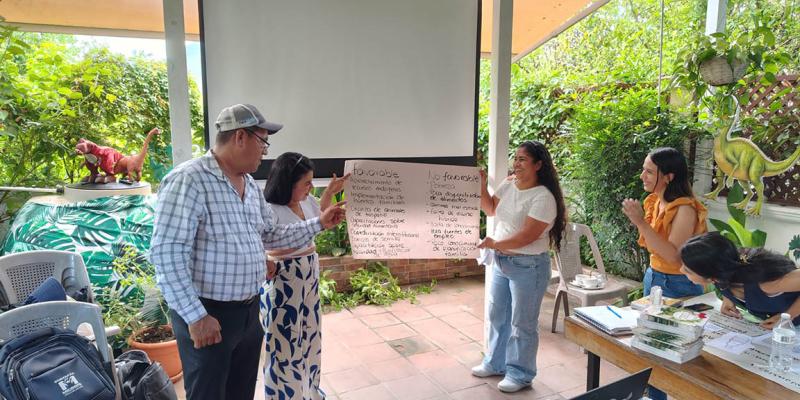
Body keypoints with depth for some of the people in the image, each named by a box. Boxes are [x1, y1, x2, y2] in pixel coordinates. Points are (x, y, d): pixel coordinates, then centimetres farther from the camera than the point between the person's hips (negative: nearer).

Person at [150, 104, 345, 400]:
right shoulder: (188, 180, -19)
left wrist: (319, 224, 13)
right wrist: (196, 316, -24)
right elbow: (167, 253, -23)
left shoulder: (251, 186, 9)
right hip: (207, 314, -8)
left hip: (249, 310, 8)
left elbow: (268, 236, 18)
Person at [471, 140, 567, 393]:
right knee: (497, 315, 20)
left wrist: (495, 243, -22)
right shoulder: (508, 185, 2)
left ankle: (520, 374, 25)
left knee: (522, 323, 6)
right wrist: (481, 186, 1)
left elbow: (527, 236, -24)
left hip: (528, 266, -8)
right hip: (501, 261, 8)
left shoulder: (543, 198, -20)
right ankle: (496, 362, 39)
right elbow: (491, 210, 15)